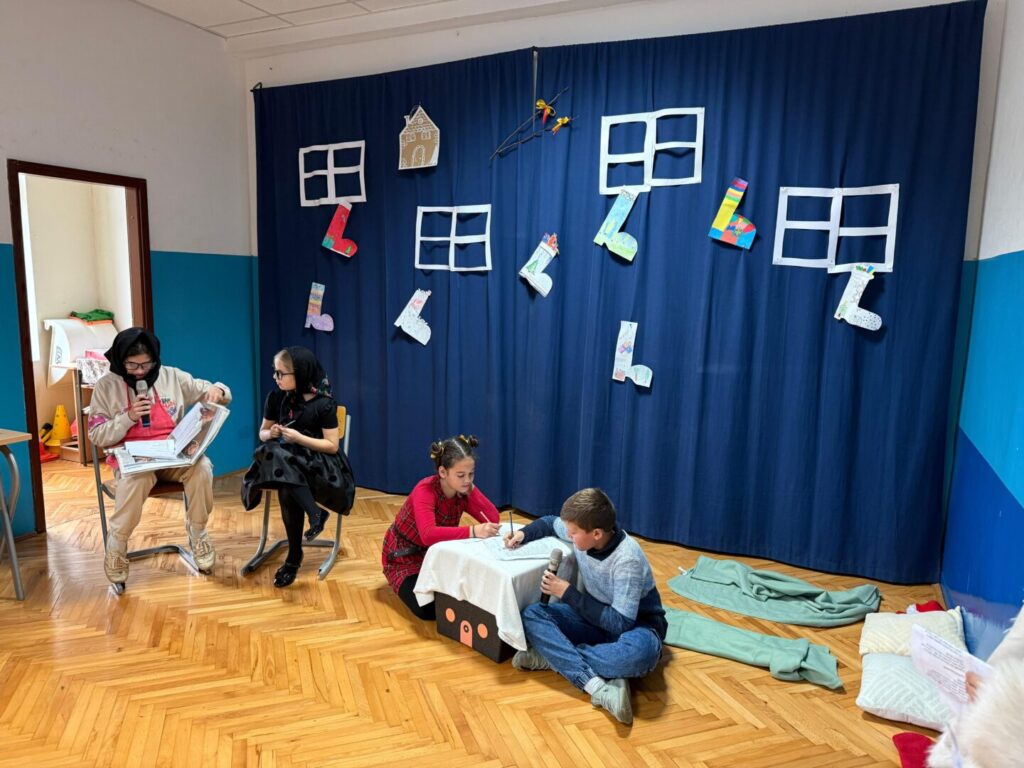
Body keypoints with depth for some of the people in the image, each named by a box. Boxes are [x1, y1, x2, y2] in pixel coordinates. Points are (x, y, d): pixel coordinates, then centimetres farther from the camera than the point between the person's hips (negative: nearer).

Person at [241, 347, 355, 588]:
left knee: (287, 491, -36)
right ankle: (314, 513, -25)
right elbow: (262, 433, 14)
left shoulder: (323, 403, -10)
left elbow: (332, 446, -10)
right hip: (284, 460, 4)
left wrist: (299, 438, -21)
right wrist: (271, 434, -11)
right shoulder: (276, 397, 3)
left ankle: (294, 558, -20)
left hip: (318, 462, -4)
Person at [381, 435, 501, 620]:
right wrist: (473, 532, -56)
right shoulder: (425, 490, -32)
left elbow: (493, 518, -20)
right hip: (404, 558, -6)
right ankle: (403, 584, 7)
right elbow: (428, 534, -47)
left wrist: (471, 488, -27)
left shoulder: (463, 490, -12)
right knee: (428, 609, -25)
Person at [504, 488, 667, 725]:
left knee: (640, 652, -43)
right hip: (596, 617, 6)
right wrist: (523, 533, -6)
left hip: (633, 624, -6)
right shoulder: (582, 532, -12)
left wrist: (567, 593, -25)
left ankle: (555, 656, -24)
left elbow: (620, 623, -29)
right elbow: (551, 523, 12)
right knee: (532, 615, -19)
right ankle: (597, 686, -35)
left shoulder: (628, 559, -30)